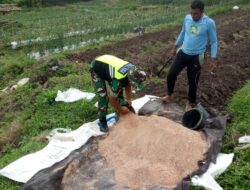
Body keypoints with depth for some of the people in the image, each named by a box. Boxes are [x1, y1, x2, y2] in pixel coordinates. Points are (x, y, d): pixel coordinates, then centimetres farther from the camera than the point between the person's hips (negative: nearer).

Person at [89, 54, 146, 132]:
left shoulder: (133, 71, -17)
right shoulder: (119, 79, -40)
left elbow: (128, 86, 3)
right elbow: (112, 99, -27)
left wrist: (129, 101, 1)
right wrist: (121, 110, -13)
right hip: (96, 69, -7)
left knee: (119, 92, 6)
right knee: (103, 97, -14)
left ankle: (120, 116, 23)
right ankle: (102, 121, 4)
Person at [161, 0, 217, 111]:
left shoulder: (209, 23, -14)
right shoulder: (187, 18, -2)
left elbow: (213, 42, -6)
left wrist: (213, 59, -10)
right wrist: (176, 46, 22)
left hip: (196, 57, -4)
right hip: (183, 52, 4)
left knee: (192, 82, 5)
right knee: (170, 75, 3)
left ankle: (190, 102, 30)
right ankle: (169, 95, 28)